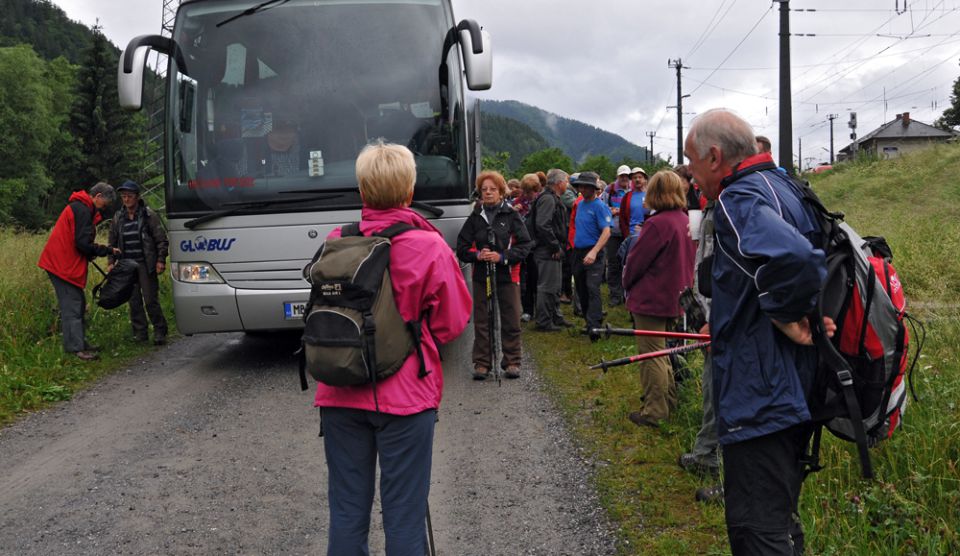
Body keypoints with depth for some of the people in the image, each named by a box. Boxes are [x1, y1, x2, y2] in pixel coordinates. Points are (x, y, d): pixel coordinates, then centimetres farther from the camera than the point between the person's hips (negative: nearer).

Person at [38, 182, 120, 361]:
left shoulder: (80, 208, 18)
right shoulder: (82, 210, -16)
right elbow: (83, 243, -21)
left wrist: (89, 254, 9)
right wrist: (108, 250, -11)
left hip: (64, 264, 11)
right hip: (63, 265, -11)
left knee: (78, 304, 13)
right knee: (72, 307, -10)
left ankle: (80, 343, 19)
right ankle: (76, 348, -10)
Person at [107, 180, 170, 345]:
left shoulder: (149, 215, -4)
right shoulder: (118, 217, 9)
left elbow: (161, 240, -3)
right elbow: (113, 242, 18)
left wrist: (161, 260, -10)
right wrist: (111, 262, 10)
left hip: (146, 264, -5)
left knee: (151, 300, -6)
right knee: (134, 301, 7)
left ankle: (160, 332, 4)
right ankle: (140, 333, 14)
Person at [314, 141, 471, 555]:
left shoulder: (335, 245, -3)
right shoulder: (429, 247, -11)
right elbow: (451, 323, -4)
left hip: (340, 396, 3)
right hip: (405, 395, -3)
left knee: (347, 510, 13)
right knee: (404, 514, 6)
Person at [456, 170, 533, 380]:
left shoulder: (511, 215, 1)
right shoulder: (475, 217, 8)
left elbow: (525, 245, -3)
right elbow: (461, 248, 8)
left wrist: (502, 257, -15)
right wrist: (477, 255, -12)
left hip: (507, 276, -2)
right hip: (481, 276, 2)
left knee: (511, 322, 3)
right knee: (481, 321, 4)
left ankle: (512, 362, 14)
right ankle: (482, 363, 12)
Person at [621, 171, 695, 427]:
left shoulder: (658, 224, -21)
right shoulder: (684, 220, 5)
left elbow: (636, 259, -15)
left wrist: (628, 283, 3)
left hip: (651, 298, -8)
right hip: (674, 297, 9)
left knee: (651, 354, 0)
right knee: (660, 351, 22)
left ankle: (654, 412, 5)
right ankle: (668, 401, 31)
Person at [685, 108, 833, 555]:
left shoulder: (738, 200, -18)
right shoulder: (785, 187, 13)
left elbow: (792, 258, -39)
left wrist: (788, 318, -21)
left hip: (759, 399, -10)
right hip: (794, 395, 10)